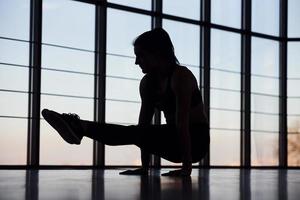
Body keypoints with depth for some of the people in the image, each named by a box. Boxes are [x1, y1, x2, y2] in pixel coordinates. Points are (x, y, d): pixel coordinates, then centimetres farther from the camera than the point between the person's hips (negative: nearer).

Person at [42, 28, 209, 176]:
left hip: (196, 140, -9)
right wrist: (144, 168, -3)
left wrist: (187, 167, -30)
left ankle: (81, 127, -36)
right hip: (174, 140, 9)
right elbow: (144, 123, 1)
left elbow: (182, 122, -26)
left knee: (135, 133, -26)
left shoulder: (180, 76, -19)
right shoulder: (147, 82, 6)